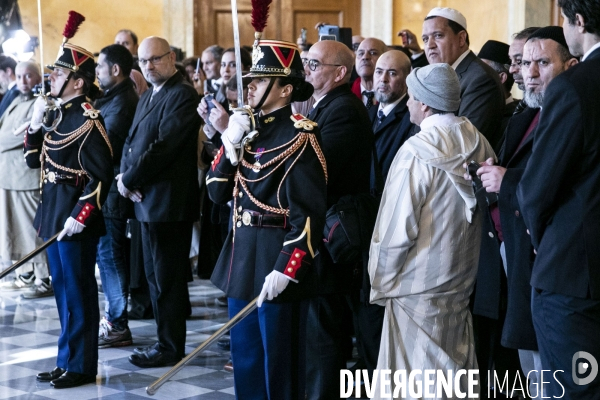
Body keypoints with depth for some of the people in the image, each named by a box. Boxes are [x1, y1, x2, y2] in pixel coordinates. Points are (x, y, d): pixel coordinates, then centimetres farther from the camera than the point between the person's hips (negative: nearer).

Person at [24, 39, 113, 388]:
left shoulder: (88, 120, -17)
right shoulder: (57, 113, 10)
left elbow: (102, 175, -20)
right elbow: (34, 159, 15)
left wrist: (80, 217, -23)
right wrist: (36, 124, 0)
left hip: (75, 218, -9)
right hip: (53, 213, 9)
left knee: (78, 292, 1)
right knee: (63, 290, 16)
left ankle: (81, 367, 11)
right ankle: (67, 360, 26)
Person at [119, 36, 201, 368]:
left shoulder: (182, 95, -14)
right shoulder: (148, 97, 17)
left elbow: (163, 147, -22)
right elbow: (132, 141, 16)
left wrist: (129, 180, -15)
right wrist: (124, 175, -3)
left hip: (168, 201, -10)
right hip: (147, 199, 10)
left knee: (167, 277, -1)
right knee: (155, 275, 16)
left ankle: (170, 347, 9)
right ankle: (166, 339, 26)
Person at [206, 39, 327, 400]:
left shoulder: (299, 136, -15)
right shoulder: (250, 130, 10)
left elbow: (309, 214, -19)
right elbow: (218, 192, 9)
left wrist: (284, 271, -24)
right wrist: (231, 144, -5)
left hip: (277, 261, -8)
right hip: (242, 254, 8)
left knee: (279, 360, 3)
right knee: (245, 356, 17)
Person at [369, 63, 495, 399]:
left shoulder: (417, 151, -18)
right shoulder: (479, 144, 0)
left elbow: (396, 228, -17)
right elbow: (484, 214, 7)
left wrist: (382, 283, -5)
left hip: (419, 286, -7)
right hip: (462, 280, 7)